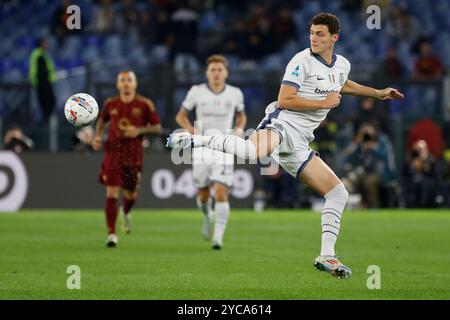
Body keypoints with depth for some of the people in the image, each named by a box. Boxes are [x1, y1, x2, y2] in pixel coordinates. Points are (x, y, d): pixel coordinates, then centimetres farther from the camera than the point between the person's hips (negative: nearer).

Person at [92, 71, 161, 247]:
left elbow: (157, 127, 1)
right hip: (113, 150, 0)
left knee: (131, 193, 11)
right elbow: (102, 120, 21)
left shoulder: (144, 104, -3)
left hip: (134, 153, 0)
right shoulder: (110, 104, 3)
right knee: (112, 191, -11)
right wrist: (97, 136, 4)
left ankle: (126, 213, 48)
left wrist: (139, 130, -15)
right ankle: (111, 233, -9)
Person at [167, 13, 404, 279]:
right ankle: (194, 140, -26)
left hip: (299, 142, 8)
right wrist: (325, 102, -10)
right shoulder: (303, 61, -6)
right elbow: (285, 100, -14)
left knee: (339, 193, 6)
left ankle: (327, 256, 11)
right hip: (283, 123, -8)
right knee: (256, 152, -43)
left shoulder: (343, 65, 19)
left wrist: (378, 93, 45)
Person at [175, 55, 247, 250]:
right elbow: (181, 116, 7)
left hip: (224, 150, -1)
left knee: (221, 194, -15)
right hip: (202, 150, 1)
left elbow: (241, 115, 18)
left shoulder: (235, 94, -1)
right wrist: (190, 129, -13)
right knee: (203, 195, 10)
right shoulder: (197, 91, -3)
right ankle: (207, 217, 44)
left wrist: (239, 129, -2)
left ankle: (218, 237, -9)